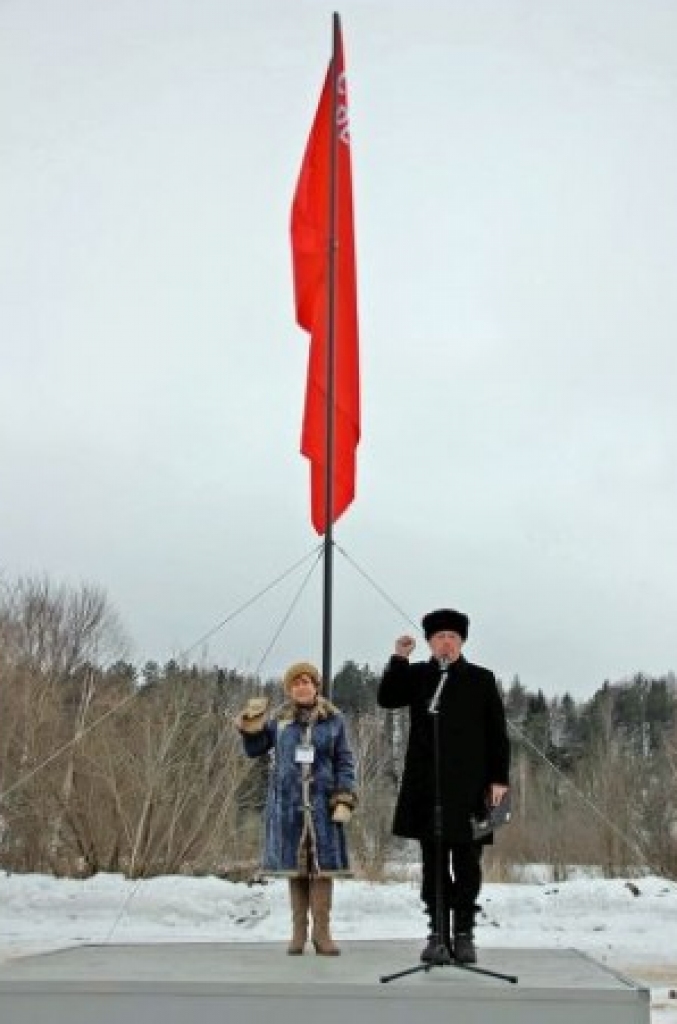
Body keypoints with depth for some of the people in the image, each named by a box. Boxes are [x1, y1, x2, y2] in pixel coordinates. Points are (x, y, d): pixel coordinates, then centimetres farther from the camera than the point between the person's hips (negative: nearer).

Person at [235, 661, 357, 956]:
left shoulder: (334, 720, 3)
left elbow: (345, 763, 3)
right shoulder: (279, 719, 6)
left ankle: (322, 932, 3)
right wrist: (251, 726, -7)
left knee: (322, 865, -4)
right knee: (294, 865, 5)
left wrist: (345, 800, -6)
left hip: (322, 803, -1)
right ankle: (298, 932, 12)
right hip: (287, 802, 1)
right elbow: (253, 750, 11)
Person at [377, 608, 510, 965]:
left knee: (467, 864, 2)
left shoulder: (482, 680, 6)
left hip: (469, 788, -1)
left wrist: (499, 778, -2)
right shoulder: (417, 675, 10)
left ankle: (464, 934, 11)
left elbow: (498, 734, 4)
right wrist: (399, 659, -11)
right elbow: (386, 698, -3)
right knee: (433, 863, 7)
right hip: (427, 788, 1)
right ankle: (438, 932, 14)